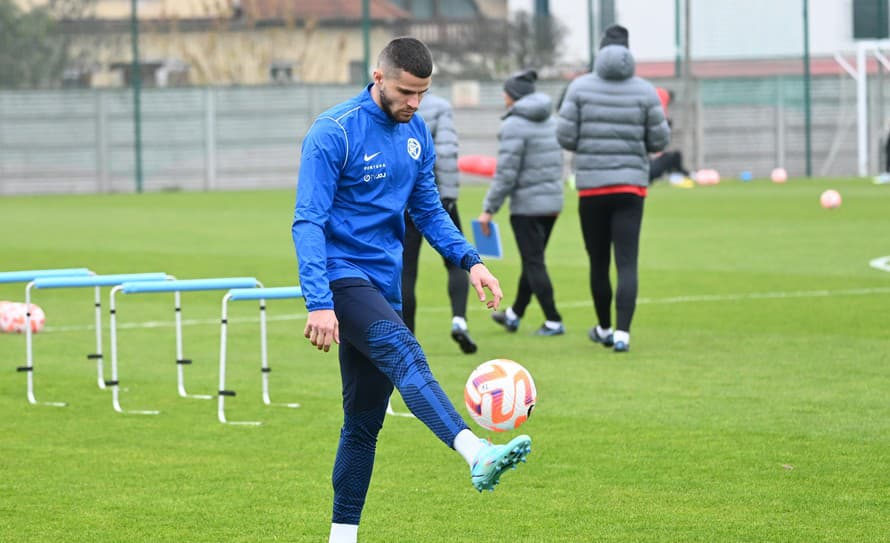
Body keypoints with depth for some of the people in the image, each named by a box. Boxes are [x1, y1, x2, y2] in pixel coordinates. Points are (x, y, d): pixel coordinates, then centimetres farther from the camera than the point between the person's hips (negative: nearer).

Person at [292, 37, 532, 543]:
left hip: (384, 283, 8)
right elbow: (308, 222, -16)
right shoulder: (333, 133, -13)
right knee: (405, 354, -31)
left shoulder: (416, 132, 9)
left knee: (365, 420, 9)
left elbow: (428, 209, 20)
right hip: (341, 275, -8)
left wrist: (469, 259, 4)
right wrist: (319, 303, -25)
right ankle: (477, 454, -51)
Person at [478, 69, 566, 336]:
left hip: (526, 204, -8)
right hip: (552, 202, 8)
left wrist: (489, 209, -11)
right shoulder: (550, 121, 9)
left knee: (534, 264, 0)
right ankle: (514, 315, 31)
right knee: (532, 261, 17)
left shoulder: (513, 126, -14)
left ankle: (553, 321, -1)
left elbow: (506, 173, -17)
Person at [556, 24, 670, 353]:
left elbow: (565, 137, -5)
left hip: (591, 186, 1)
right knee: (627, 263, -4)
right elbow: (659, 141, 0)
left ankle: (605, 329, 28)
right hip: (631, 185, -1)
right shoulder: (645, 91, -3)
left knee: (598, 263, 14)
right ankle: (622, 333, -17)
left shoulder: (580, 87, -3)